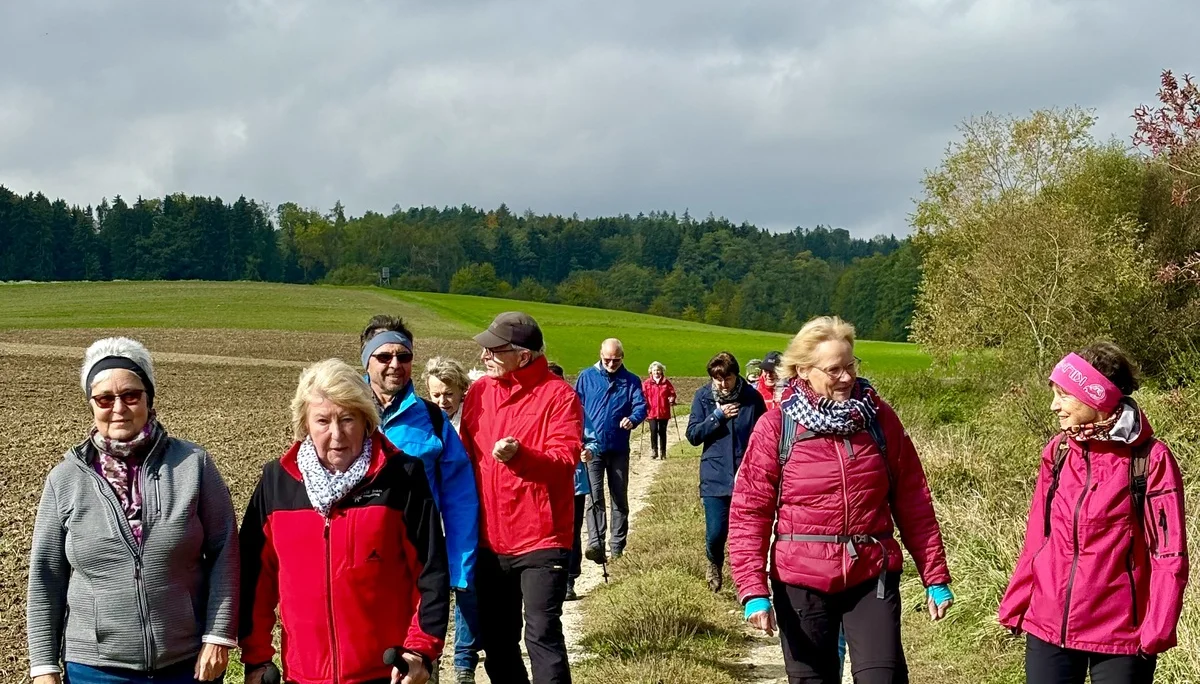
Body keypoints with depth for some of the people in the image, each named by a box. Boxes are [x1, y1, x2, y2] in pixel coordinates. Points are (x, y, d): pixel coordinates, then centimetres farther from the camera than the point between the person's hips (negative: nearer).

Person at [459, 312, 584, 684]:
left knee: (542, 634, -8)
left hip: (541, 539, -6)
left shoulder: (558, 395, -9)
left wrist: (520, 455, -35)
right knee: (496, 639, 14)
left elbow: (566, 458, -17)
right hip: (490, 540, 6)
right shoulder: (478, 392, 7)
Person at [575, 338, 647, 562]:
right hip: (593, 448, -2)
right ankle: (595, 542, -20)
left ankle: (617, 546, 15)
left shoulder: (631, 381, 4)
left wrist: (633, 419, -30)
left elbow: (640, 405, -7)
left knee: (620, 498, 8)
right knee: (594, 496, -12)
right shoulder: (587, 377, 3)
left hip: (619, 449, 2)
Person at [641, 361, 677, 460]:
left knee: (662, 432, 6)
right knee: (654, 431, -10)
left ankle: (662, 452, 17)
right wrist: (644, 410, -5)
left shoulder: (666, 382, 4)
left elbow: (672, 393, 11)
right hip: (652, 412, -1)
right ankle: (654, 450, 5)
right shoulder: (646, 383, 0)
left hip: (664, 412, 1)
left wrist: (672, 399, -10)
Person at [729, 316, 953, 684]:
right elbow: (749, 513, -5)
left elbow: (913, 503, 5)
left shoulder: (880, 417, 2)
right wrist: (754, 590, -13)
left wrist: (936, 577, 5)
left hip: (873, 576, 1)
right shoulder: (776, 426, -4)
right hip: (801, 583, 0)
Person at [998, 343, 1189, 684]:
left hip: (1121, 635, -4)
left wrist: (1158, 630, -15)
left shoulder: (1151, 459, -9)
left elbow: (1169, 552, -8)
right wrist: (1014, 605, 8)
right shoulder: (1058, 452, 4)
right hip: (1048, 628, 4)